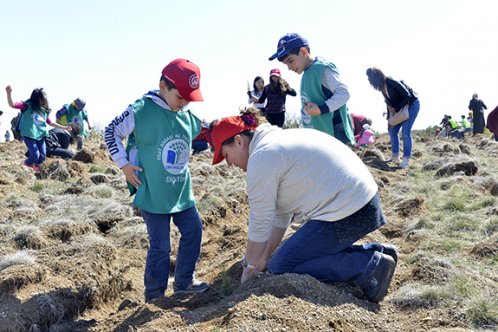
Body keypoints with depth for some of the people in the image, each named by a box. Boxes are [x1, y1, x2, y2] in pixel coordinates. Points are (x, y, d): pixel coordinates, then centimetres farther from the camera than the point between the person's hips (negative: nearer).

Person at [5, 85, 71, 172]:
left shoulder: (44, 110, 9)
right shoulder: (27, 106, -7)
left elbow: (50, 123, 21)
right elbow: (12, 105, -20)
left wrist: (64, 127, 20)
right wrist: (9, 93, -38)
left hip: (41, 135, 5)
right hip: (29, 135, -5)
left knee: (43, 156, 3)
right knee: (35, 155, -13)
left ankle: (36, 165, 36)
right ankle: (27, 164, 21)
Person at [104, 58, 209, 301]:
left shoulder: (188, 116, 1)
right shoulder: (141, 111, -16)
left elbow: (201, 135, 23)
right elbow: (111, 132, -6)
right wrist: (123, 164, -10)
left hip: (182, 192, 7)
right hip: (152, 195, -6)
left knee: (193, 231, 12)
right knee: (160, 246, -1)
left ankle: (183, 282, 30)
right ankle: (155, 295, 18)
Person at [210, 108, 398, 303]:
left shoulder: (261, 157, -13)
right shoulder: (276, 140, 17)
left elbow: (260, 223, -9)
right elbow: (281, 213, 17)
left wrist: (251, 266, 6)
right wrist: (262, 258, 18)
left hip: (347, 213, -10)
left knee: (280, 268, -2)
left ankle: (367, 265, -8)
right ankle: (376, 252, 15)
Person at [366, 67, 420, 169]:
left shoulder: (391, 82, -28)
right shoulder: (382, 87, -2)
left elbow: (407, 96, -25)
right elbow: (390, 104, 9)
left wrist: (396, 109, -20)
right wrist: (389, 119, 8)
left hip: (412, 104, -8)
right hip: (401, 107, 8)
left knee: (405, 132, -15)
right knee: (392, 131, 5)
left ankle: (406, 159, -9)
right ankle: (395, 155, 17)